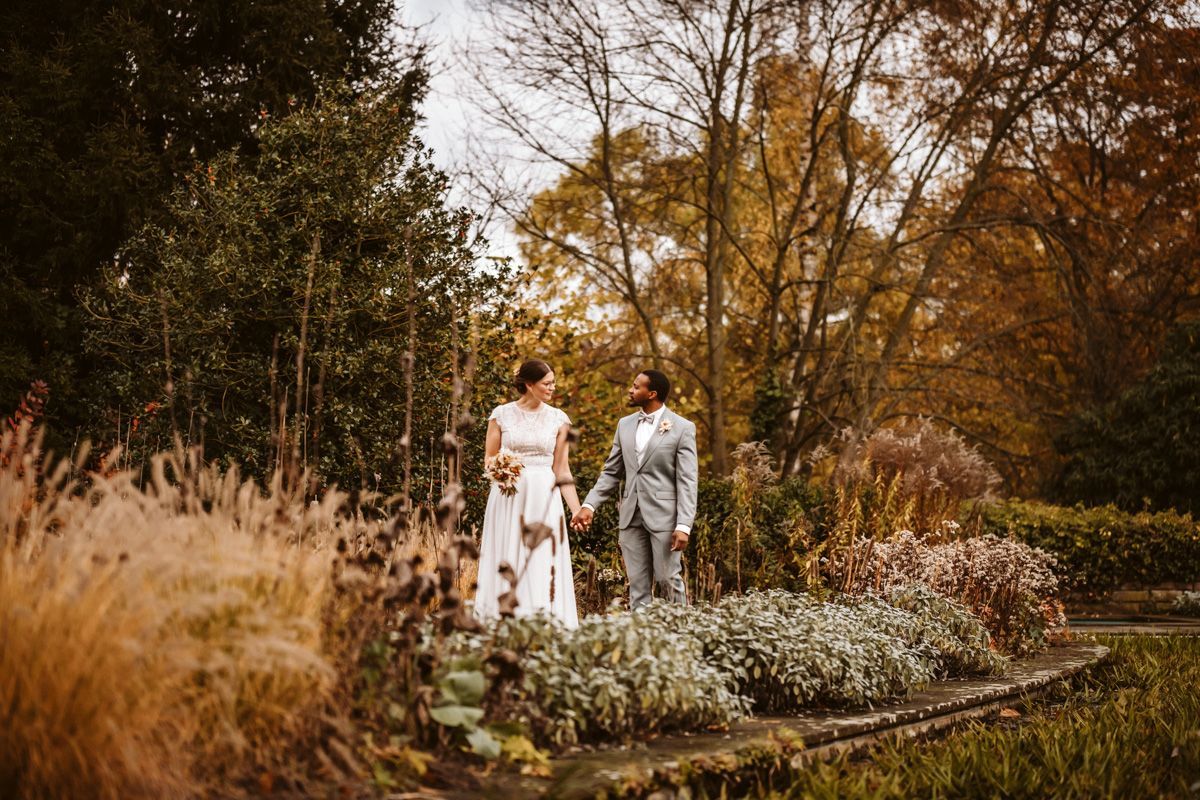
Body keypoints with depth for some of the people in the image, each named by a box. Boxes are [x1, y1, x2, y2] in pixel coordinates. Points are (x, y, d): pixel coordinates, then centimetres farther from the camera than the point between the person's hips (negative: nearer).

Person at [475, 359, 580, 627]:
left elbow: (562, 469, 7)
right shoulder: (502, 414, 3)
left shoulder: (558, 419, 6)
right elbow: (489, 459, 8)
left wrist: (577, 509, 0)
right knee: (506, 564, 1)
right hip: (508, 498, -1)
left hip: (544, 498, 1)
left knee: (543, 566, -3)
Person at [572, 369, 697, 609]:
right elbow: (611, 472, 14)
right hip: (632, 517, 5)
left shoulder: (682, 428, -5)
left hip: (664, 516, -5)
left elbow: (687, 481, -9)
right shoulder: (625, 425, 12)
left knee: (668, 580, -1)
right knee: (637, 586, 7)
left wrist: (684, 525, -16)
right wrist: (589, 505, 1)